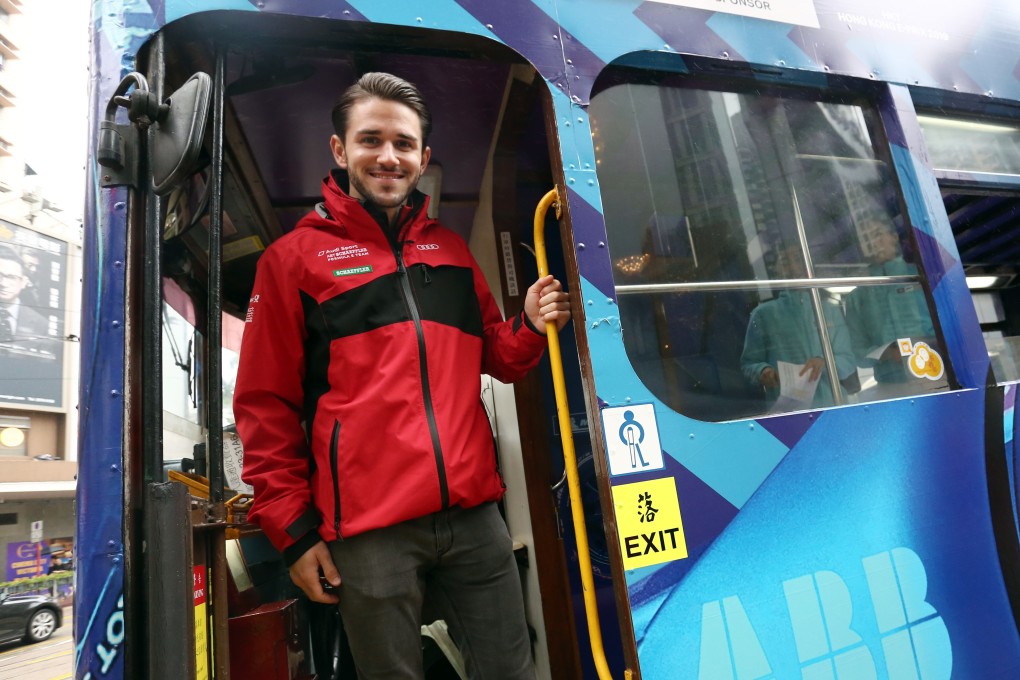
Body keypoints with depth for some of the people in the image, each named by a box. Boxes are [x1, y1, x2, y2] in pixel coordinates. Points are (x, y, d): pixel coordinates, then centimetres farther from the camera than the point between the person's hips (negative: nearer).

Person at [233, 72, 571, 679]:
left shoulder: (452, 249, 14)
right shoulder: (296, 257, 2)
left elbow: (496, 360, 18)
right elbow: (266, 406, 1)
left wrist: (531, 327, -3)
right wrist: (293, 530, -1)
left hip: (475, 515, 4)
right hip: (368, 530, -3)